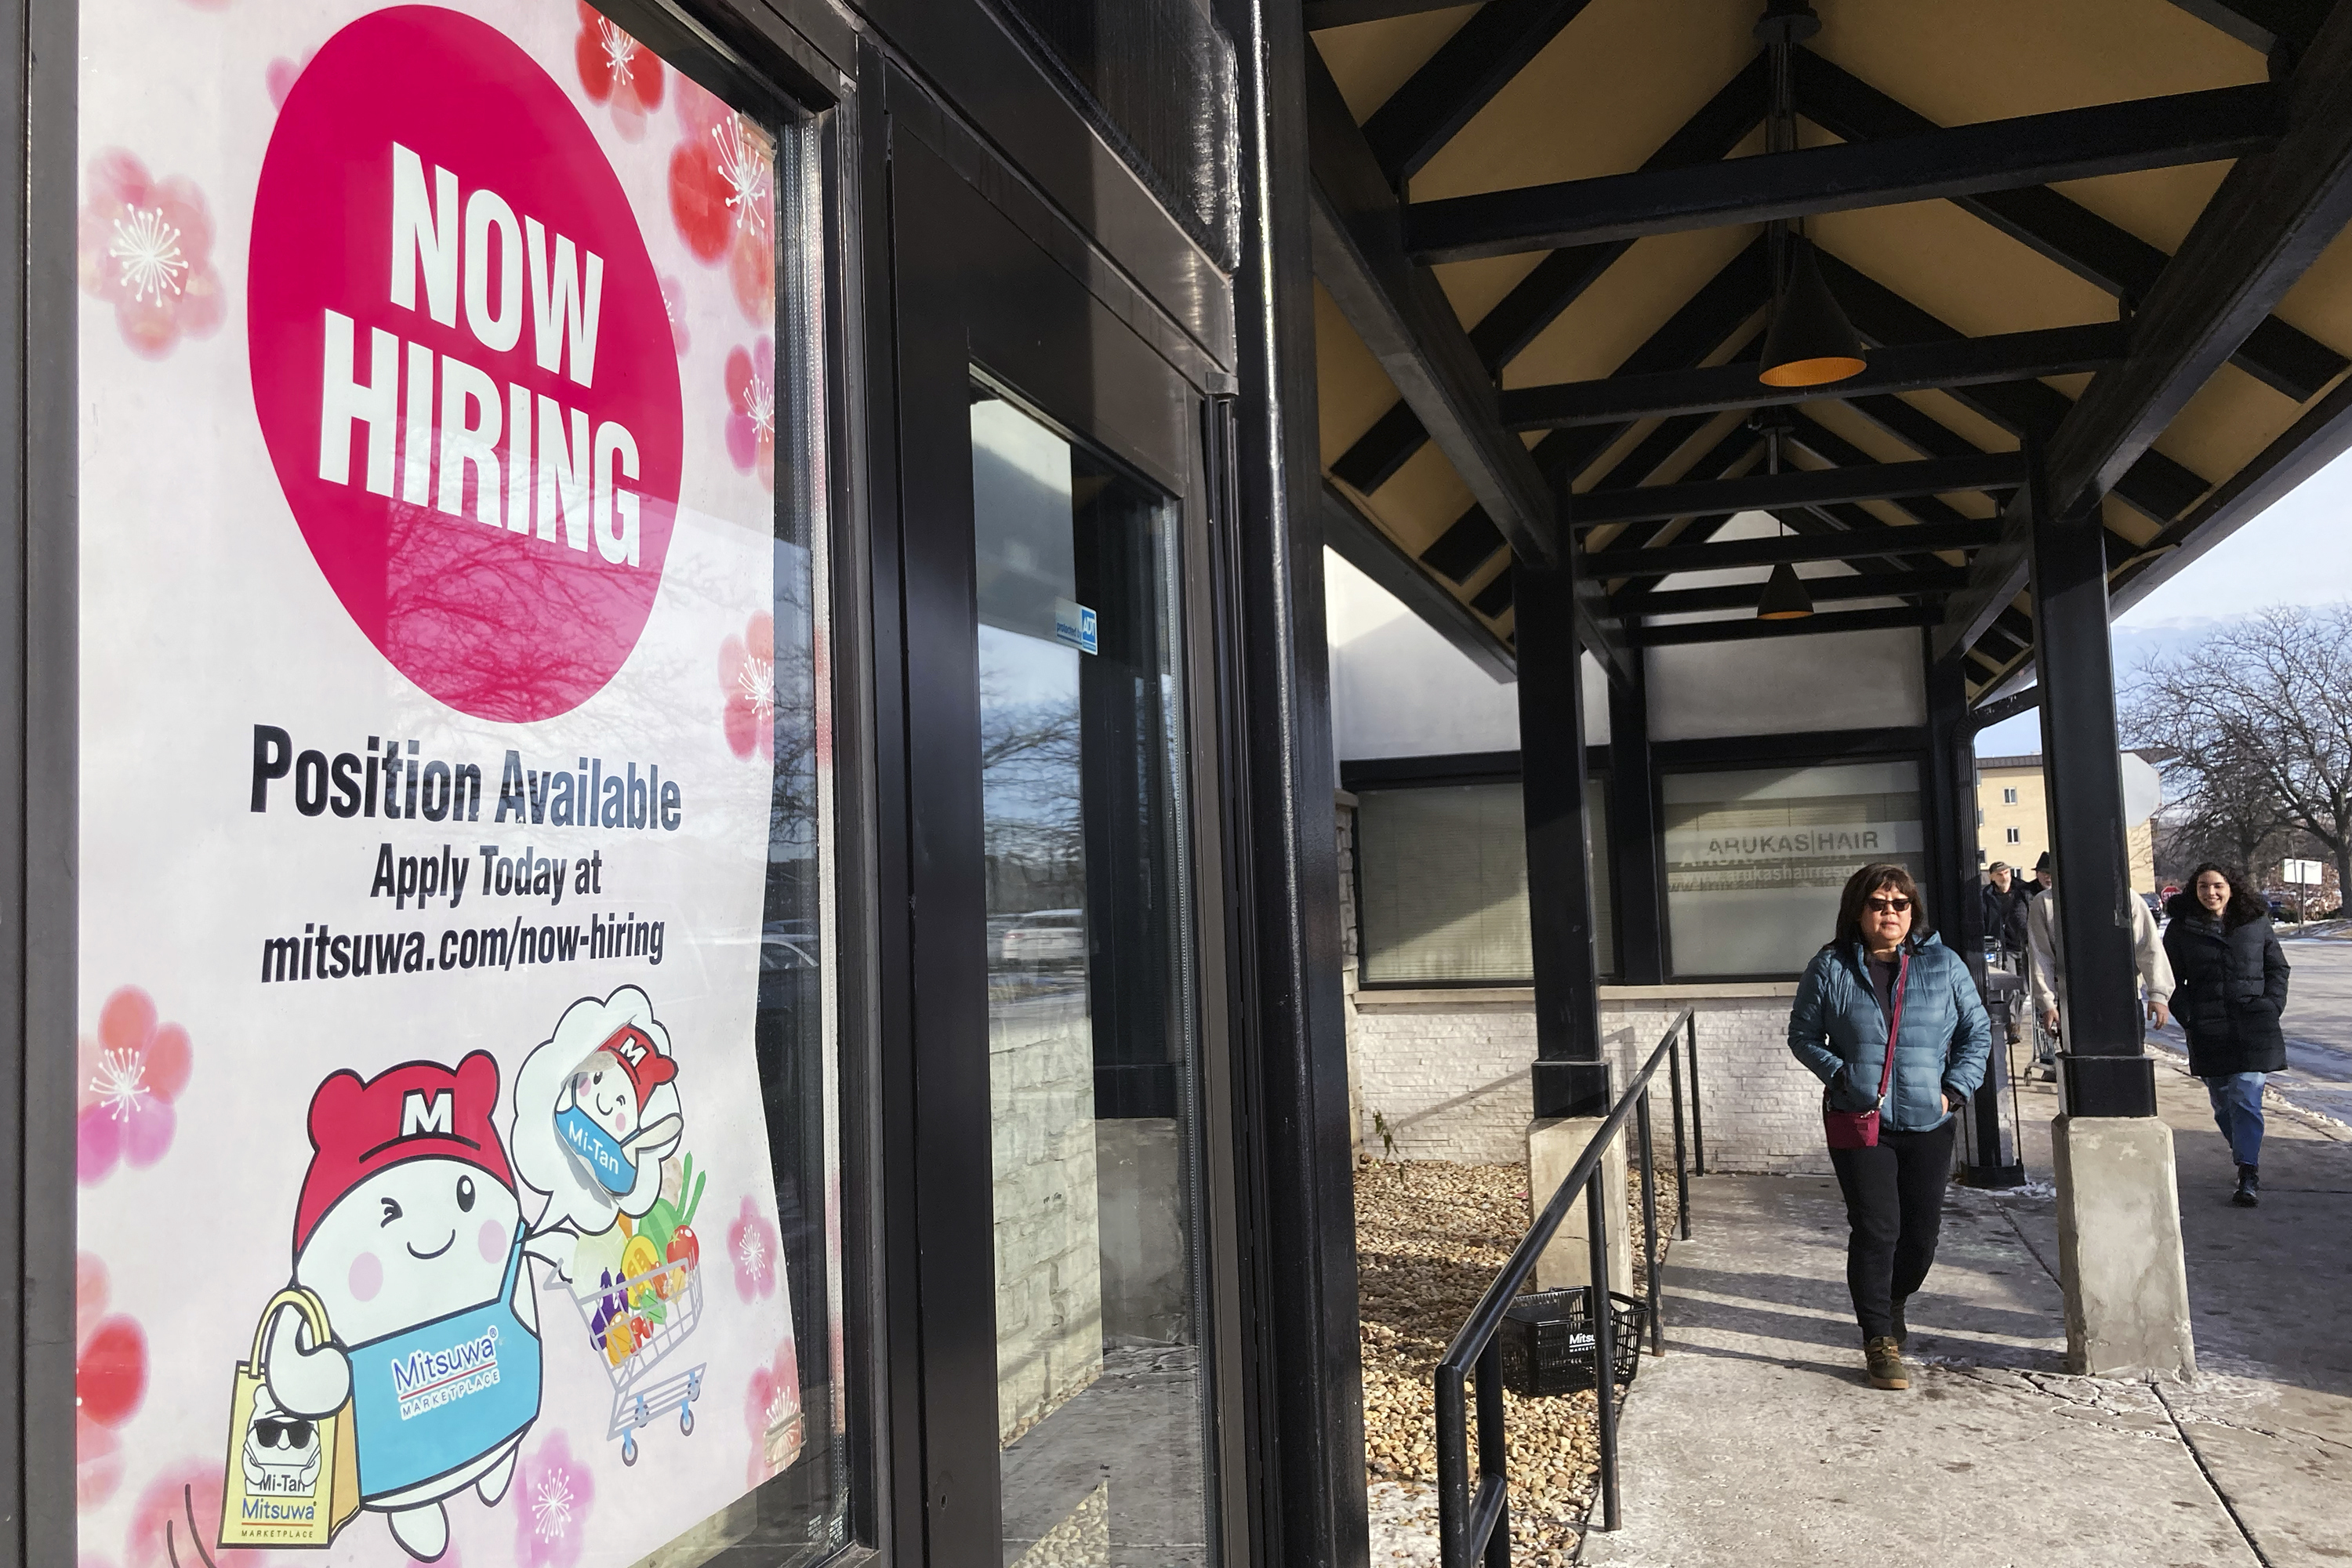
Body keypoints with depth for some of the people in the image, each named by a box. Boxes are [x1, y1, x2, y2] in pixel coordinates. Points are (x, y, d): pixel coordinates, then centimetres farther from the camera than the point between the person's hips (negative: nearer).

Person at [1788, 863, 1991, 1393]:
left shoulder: (1943, 965, 3)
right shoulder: (1829, 968, -1)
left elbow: (1977, 1032, 9)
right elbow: (1803, 1035, 5)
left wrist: (1955, 1090, -2)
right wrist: (1841, 1075, -10)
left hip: (1928, 1124, 3)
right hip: (1858, 1123, -2)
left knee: (1922, 1233, 9)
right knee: (1876, 1229, -7)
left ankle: (1890, 1303, 38)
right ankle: (1880, 1340, 4)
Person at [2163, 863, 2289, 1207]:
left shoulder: (2256, 923, 5)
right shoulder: (2181, 929, 4)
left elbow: (2278, 968, 12)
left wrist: (2271, 1007, 0)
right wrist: (2187, 1016, -2)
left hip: (2253, 1025, -1)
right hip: (2208, 1030, 1)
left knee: (2245, 1098, -10)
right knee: (2223, 1103, 7)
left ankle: (2249, 1176, -9)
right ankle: (2247, 1160, 25)